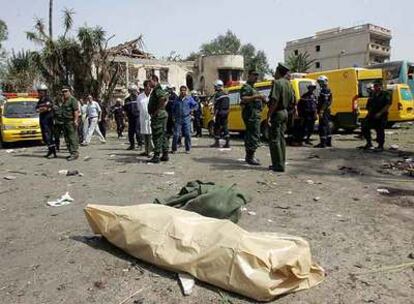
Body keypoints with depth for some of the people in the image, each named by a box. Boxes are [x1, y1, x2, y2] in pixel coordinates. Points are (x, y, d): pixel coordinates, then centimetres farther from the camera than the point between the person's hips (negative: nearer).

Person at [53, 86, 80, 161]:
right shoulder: (61, 100, 20)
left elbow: (76, 111, -15)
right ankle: (72, 153, 16)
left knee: (73, 138, -10)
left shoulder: (73, 100, -7)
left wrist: (75, 120, -23)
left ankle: (75, 153, -9)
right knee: (67, 138, 10)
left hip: (71, 122, -9)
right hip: (63, 122, 9)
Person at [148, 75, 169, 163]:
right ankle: (165, 155, 18)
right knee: (163, 136, 12)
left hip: (158, 116, -11)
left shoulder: (157, 90, -14)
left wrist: (158, 109, -25)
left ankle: (156, 156, -3)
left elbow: (165, 97, -33)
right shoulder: (155, 91, 18)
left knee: (157, 137, -7)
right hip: (161, 115, 11)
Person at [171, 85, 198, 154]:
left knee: (187, 134, -2)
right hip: (178, 119, 1)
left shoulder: (189, 98, 7)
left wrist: (192, 109, -16)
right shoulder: (177, 99, 15)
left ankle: (188, 149, 11)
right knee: (176, 134, -4)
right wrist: (173, 116, 11)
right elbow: (173, 109, 22)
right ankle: (174, 149, 7)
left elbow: (195, 105, 4)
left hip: (186, 119, -1)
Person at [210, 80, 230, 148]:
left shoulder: (217, 94, -11)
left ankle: (217, 143, 5)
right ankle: (227, 143, 5)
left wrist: (215, 114, -15)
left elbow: (216, 106, -16)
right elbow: (228, 106, 16)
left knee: (217, 128, 2)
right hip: (226, 113, 7)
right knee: (225, 127, 8)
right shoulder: (226, 94, 13)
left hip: (219, 114, -7)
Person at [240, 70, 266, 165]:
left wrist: (261, 99, 16)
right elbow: (243, 99, -25)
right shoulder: (246, 87, -8)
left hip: (255, 115, 11)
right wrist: (256, 96, -31)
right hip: (251, 114, -11)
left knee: (250, 135, 14)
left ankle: (249, 156, 22)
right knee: (255, 136, -14)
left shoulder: (252, 87, 25)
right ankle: (250, 158, -12)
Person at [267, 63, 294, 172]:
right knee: (281, 138, 15)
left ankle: (278, 165, -3)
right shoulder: (288, 84, 11)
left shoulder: (277, 83, -15)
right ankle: (282, 163, 21)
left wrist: (269, 115, -22)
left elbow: (275, 101, -24)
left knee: (274, 139, -3)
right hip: (285, 112, 9)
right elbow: (292, 101, 15)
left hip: (277, 113, -9)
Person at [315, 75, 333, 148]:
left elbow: (325, 102, -24)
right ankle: (328, 142, 22)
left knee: (322, 127, -8)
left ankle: (323, 143, -7)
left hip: (323, 111, -11)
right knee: (327, 126, 15)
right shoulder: (328, 90, 18)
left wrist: (321, 111, -25)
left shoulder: (324, 90, -15)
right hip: (327, 110, 11)